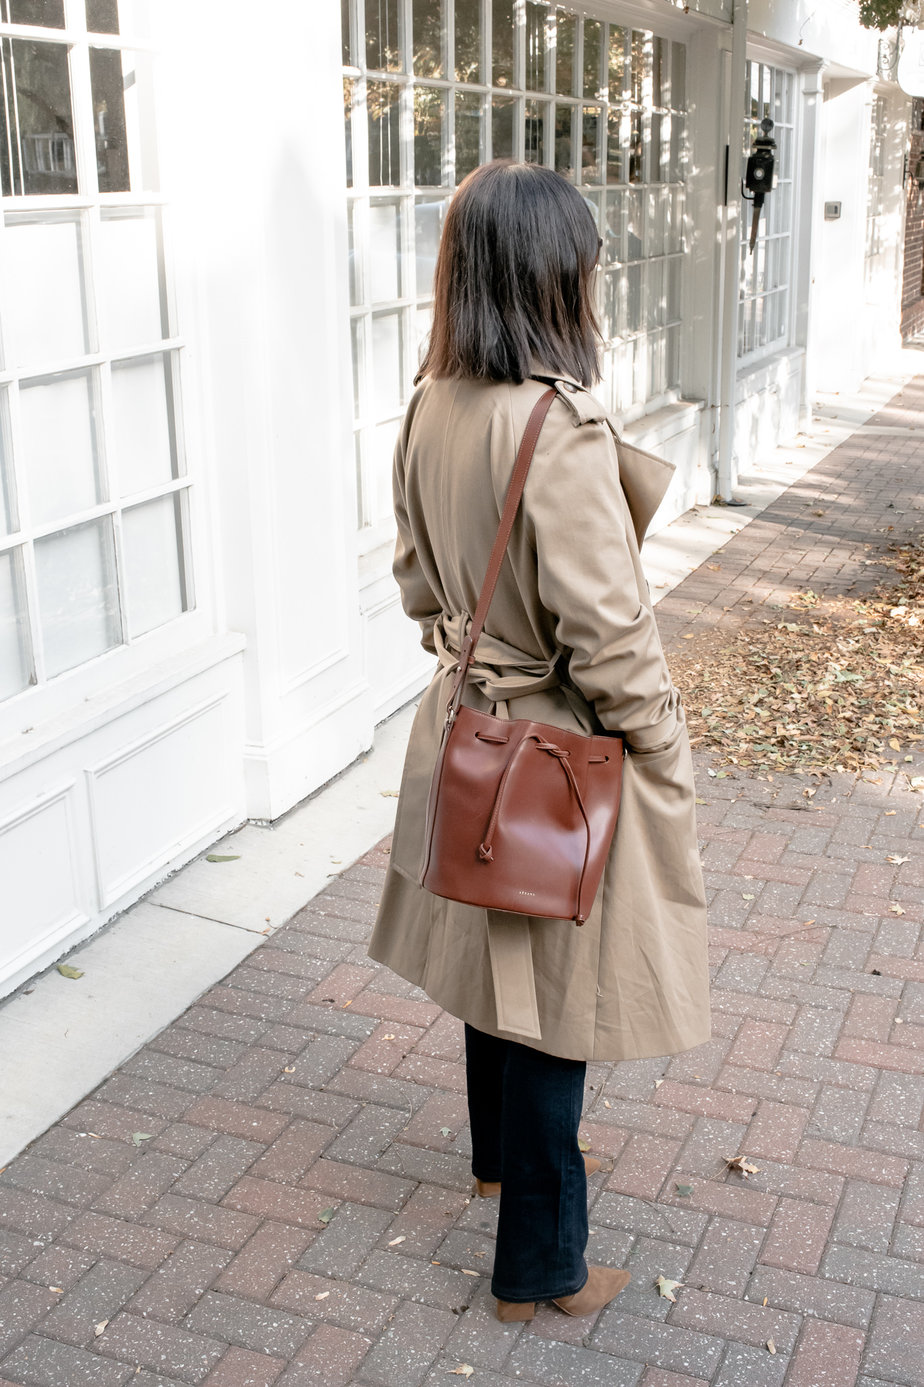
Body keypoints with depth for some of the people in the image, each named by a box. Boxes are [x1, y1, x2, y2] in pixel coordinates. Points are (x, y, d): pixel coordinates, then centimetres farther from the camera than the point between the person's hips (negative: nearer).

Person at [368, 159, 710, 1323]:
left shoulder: (431, 407, -1)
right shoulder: (561, 425, -27)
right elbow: (605, 632, -25)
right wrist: (659, 751, -11)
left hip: (467, 726, 8)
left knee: (498, 957, 27)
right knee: (553, 999, 8)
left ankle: (502, 1155, 52)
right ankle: (539, 1268, 26)